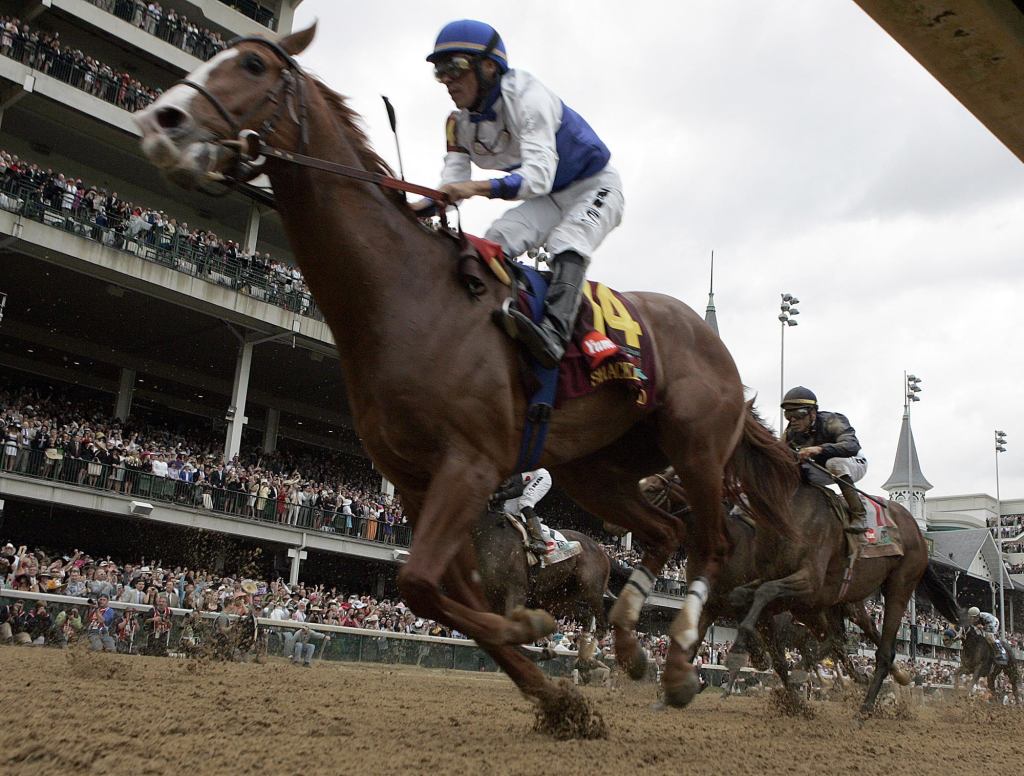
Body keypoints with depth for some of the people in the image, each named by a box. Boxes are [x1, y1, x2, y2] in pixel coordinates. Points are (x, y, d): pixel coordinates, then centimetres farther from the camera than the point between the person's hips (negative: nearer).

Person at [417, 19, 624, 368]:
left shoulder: (527, 97, -28)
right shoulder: (461, 123, -5)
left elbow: (539, 175, -41)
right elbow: (453, 186, -12)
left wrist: (478, 188, -57)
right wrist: (419, 207, -34)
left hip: (595, 186, -7)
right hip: (549, 197, 7)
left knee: (566, 244, -32)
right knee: (496, 240, -15)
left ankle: (554, 334, -50)